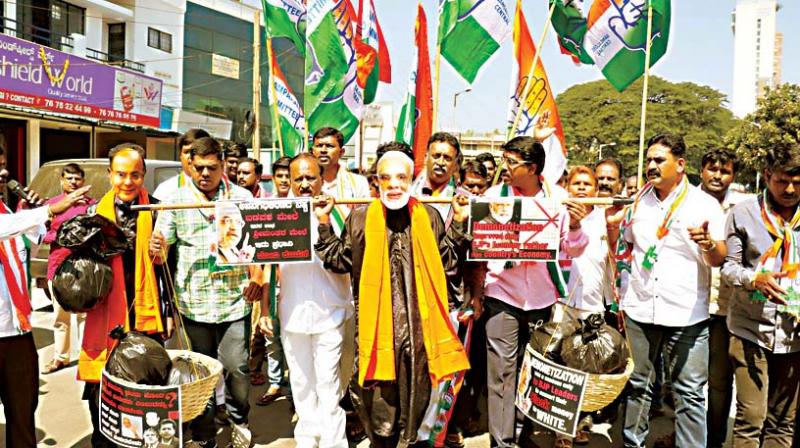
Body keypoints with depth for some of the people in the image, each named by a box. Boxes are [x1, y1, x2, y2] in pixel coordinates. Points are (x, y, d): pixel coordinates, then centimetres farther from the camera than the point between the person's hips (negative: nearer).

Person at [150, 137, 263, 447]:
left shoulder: (242, 197, 4)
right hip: (194, 302, 1)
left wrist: (256, 275, -8)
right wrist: (156, 249, -20)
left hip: (234, 300, 0)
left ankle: (239, 419, 31)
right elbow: (161, 251, 3)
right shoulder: (176, 200, 4)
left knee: (236, 367, 2)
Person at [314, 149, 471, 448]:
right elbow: (339, 262, 6)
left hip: (418, 324, 2)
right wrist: (324, 223, 0)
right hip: (377, 324, -1)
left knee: (415, 396, 15)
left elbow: (448, 260, 8)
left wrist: (459, 223, 2)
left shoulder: (429, 217, 6)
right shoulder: (360, 218, 3)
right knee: (378, 399, 6)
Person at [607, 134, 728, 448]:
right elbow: (621, 250, 17)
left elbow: (718, 260, -6)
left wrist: (708, 243, -27)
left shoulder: (705, 204, -2)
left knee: (689, 392, 2)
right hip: (639, 310, 3)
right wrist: (613, 226, -2)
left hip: (687, 314, -3)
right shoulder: (637, 202, 9)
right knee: (637, 385, 13)